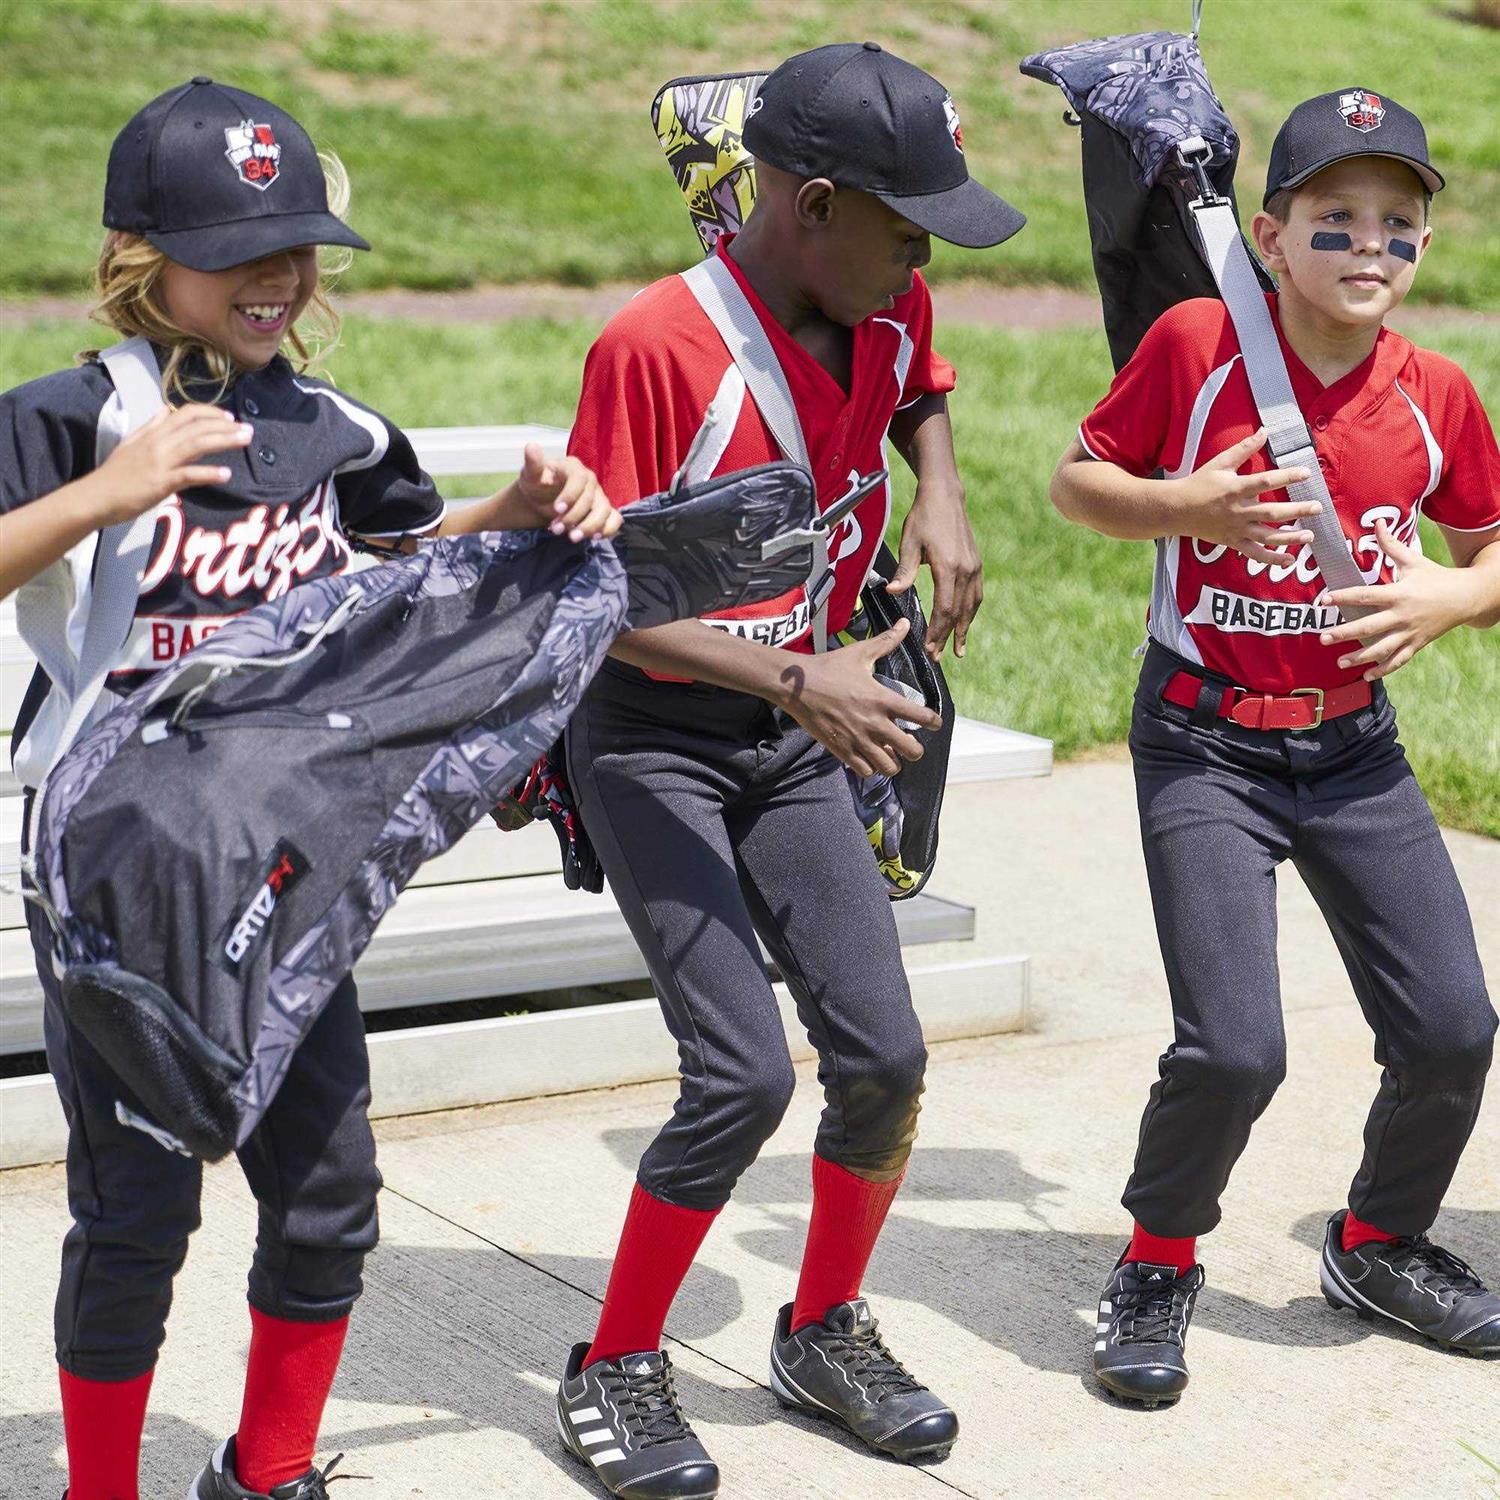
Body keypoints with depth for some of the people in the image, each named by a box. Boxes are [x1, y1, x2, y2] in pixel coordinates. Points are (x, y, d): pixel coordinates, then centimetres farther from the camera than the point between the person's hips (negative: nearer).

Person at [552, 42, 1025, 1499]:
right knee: (745, 1072, -15)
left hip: (793, 737, 6)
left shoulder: (890, 318, -2)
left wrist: (941, 496, 3)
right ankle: (615, 1372, 5)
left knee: (882, 1058, 0)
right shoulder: (657, 344, -22)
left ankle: (825, 1334, 24)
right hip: (650, 738, -6)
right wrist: (795, 680, -29)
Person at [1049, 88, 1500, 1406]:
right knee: (1234, 1049, -14)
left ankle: (1380, 1245, 31)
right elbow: (1079, 480, 0)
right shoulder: (1197, 343, -9)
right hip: (1206, 744, -4)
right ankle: (1159, 1268, 14)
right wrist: (1185, 508, -18)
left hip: (1357, 751, 4)